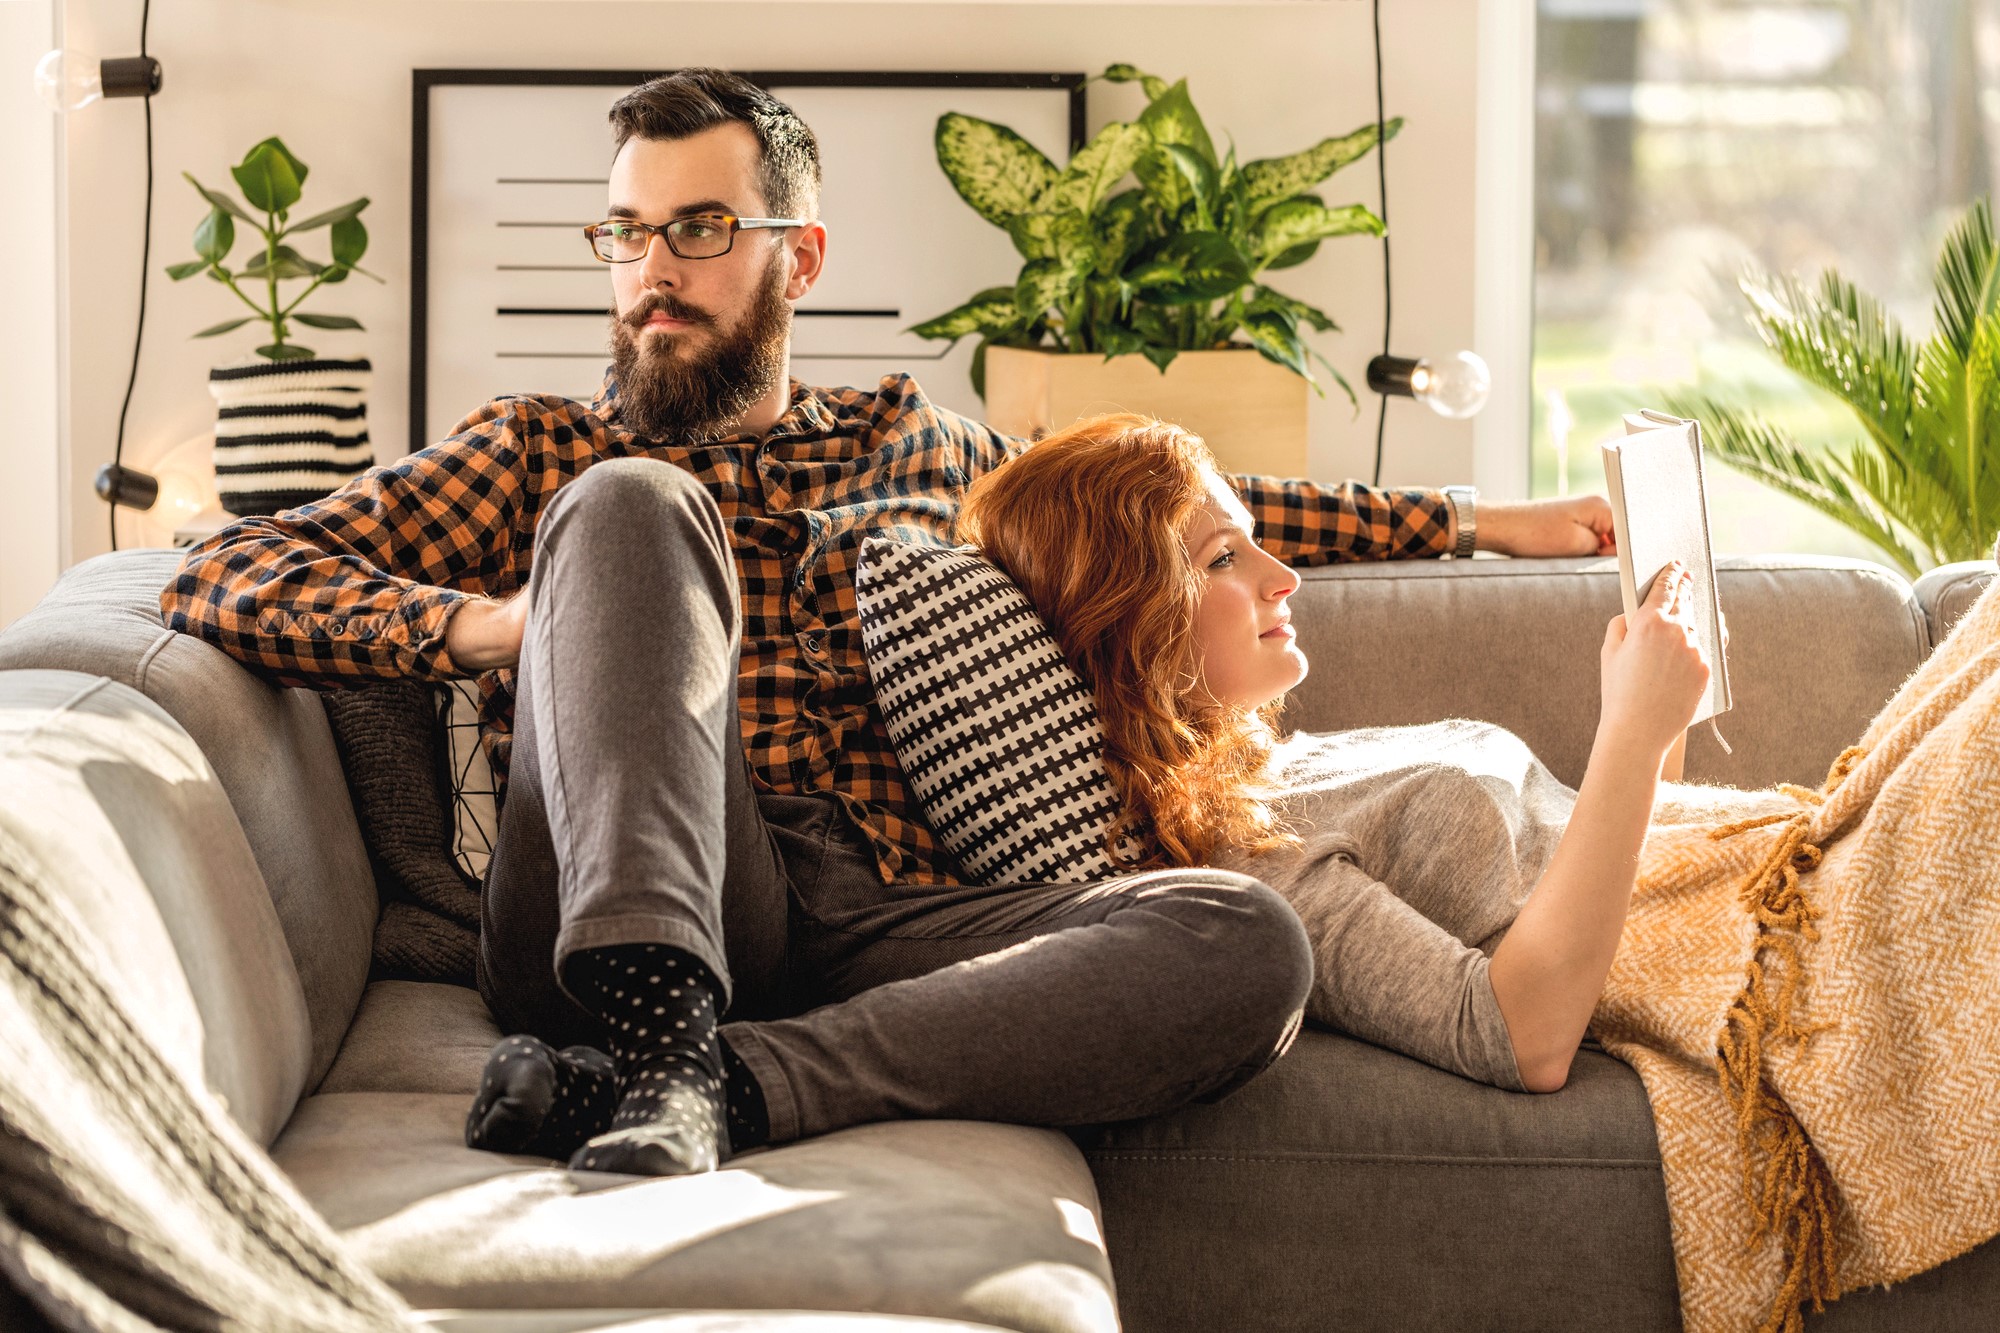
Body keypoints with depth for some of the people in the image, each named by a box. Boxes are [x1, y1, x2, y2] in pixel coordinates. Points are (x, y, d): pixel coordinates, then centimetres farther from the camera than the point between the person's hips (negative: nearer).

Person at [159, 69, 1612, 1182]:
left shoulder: (909, 440, 31)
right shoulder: (544, 452, 22)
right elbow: (227, 574, 11)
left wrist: (1466, 520, 34)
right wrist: (483, 623, -5)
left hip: (885, 928, 2)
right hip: (634, 924, -2)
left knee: (1248, 942, -25)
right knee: (630, 506, -23)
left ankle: (718, 1083, -38)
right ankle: (658, 1025, -42)